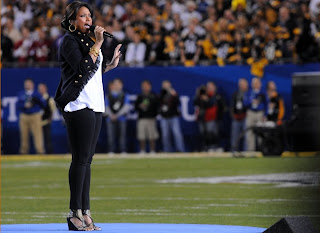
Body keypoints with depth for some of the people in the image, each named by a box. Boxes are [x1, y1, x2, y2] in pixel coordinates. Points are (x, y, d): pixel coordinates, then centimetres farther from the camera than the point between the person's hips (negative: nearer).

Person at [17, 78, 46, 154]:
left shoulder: (37, 94, 9)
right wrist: (25, 105, -14)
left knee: (37, 133, -13)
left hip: (35, 116, -2)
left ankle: (40, 150, -17)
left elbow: (44, 105, 2)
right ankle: (23, 151, 10)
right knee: (24, 134, 2)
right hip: (24, 116, 2)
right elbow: (18, 105, 5)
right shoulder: (21, 94, 14)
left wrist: (38, 101, -16)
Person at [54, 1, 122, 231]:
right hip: (79, 106, -9)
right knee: (81, 158, -10)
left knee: (86, 160, 7)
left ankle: (85, 213, 7)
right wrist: (98, 44, -15)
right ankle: (75, 213, -10)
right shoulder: (69, 40, -5)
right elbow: (82, 68, -19)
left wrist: (111, 65, 19)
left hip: (95, 106, 9)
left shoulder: (87, 40, 21)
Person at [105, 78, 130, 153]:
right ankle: (111, 151, 0)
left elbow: (126, 107, 0)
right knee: (111, 136, -4)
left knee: (122, 135, -5)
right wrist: (111, 115, -11)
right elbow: (106, 107, 7)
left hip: (121, 119, -1)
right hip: (111, 119, 1)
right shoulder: (108, 96, 14)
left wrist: (117, 115, -9)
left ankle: (123, 151, -2)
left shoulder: (124, 96, 9)